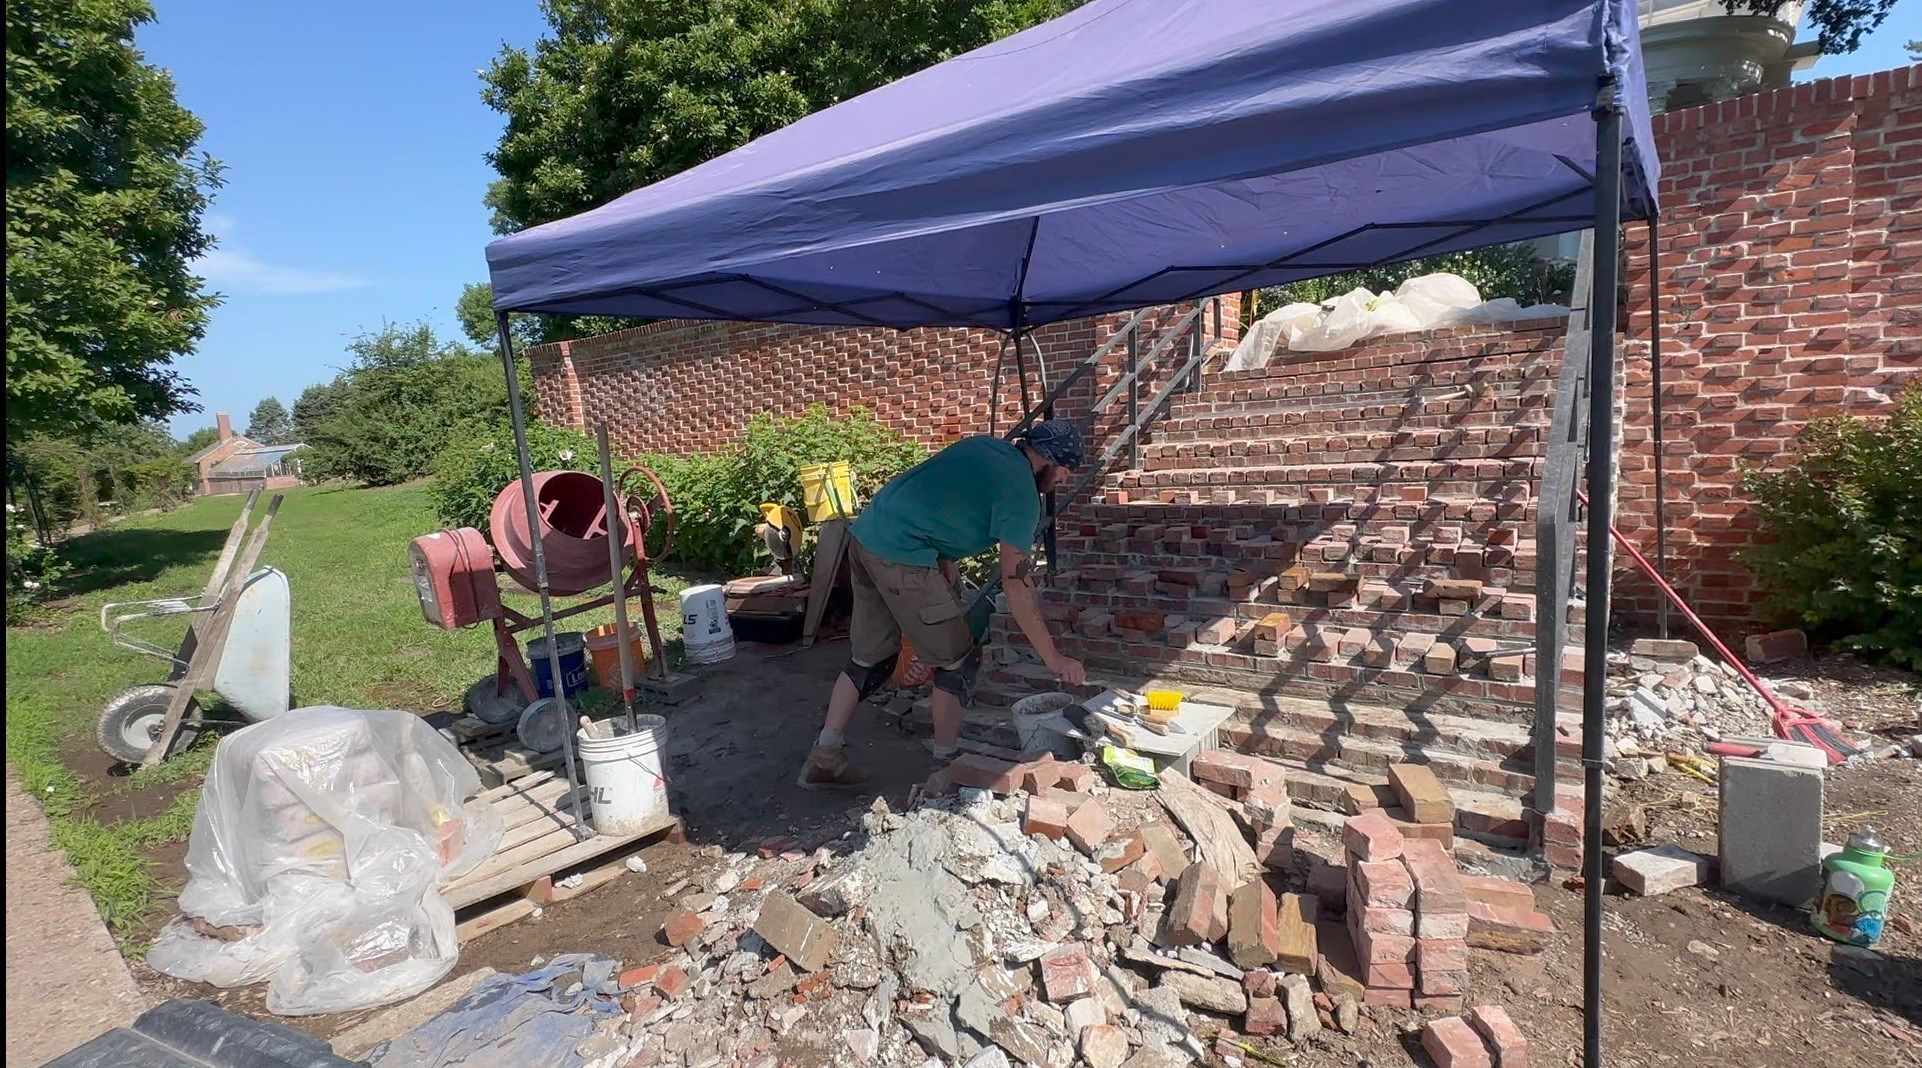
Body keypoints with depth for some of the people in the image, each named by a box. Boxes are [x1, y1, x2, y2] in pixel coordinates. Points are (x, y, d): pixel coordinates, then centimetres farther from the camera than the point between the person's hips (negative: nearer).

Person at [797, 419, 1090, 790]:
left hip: (865, 534, 9)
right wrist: (1053, 658, -5)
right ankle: (946, 766, 14)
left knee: (871, 658, 18)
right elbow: (1015, 586, -11)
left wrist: (948, 563, 13)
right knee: (957, 659, 6)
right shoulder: (1022, 494, -9)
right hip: (902, 557, -9)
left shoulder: (984, 445, 16)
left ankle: (824, 759, 20)